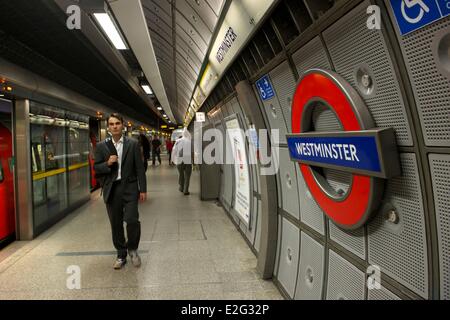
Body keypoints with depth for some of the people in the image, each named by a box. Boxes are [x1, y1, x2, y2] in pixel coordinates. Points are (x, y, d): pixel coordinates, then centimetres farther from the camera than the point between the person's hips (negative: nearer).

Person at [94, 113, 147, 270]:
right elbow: (97, 168, 6)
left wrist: (143, 189, -3)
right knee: (115, 224, 9)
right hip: (112, 189, 2)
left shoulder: (133, 144, 0)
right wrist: (108, 163, -15)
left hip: (129, 188, -2)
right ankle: (121, 254, 26)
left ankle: (132, 249, 15)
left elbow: (139, 168, 0)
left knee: (132, 220, -12)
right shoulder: (101, 146, 5)